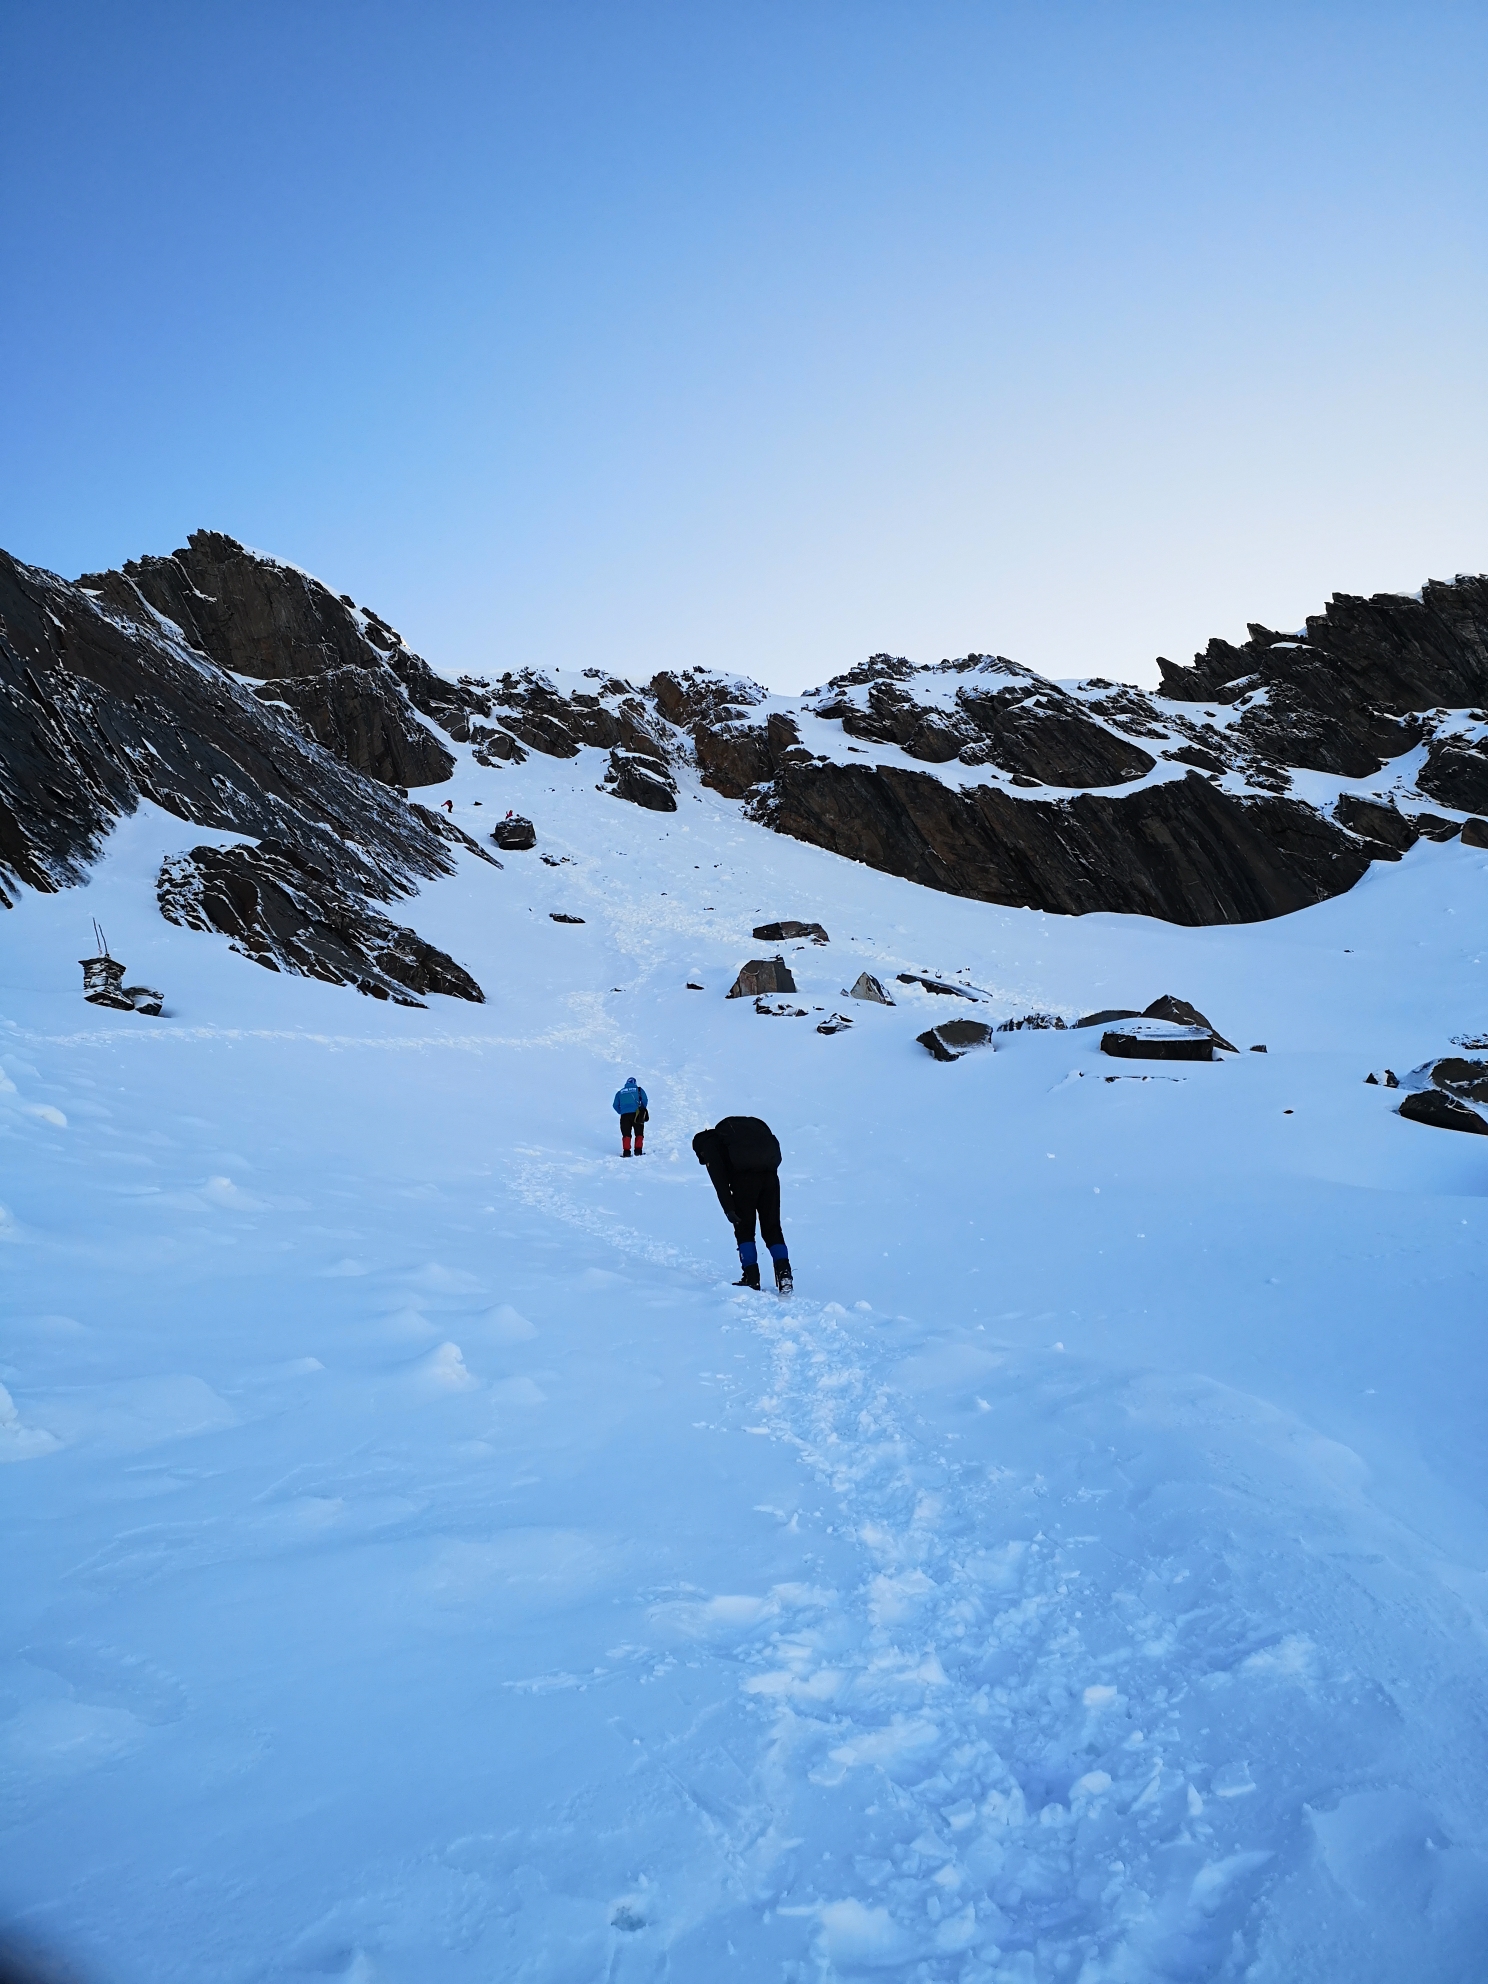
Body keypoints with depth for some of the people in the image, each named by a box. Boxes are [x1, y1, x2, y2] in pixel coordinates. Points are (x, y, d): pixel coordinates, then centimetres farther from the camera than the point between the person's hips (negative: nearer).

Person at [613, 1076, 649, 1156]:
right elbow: (644, 1101, 0)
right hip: (636, 1114, -1)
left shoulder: (620, 1092, 15)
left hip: (625, 1115, 1)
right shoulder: (639, 1090, 10)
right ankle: (638, 1151, 2)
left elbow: (615, 1106, 11)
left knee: (626, 1135, 5)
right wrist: (642, 1110, 15)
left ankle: (626, 1152, -6)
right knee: (639, 1134, 10)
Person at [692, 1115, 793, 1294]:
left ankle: (752, 1278, 2)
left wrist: (729, 1209, -6)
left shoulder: (708, 1144, 18)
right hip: (770, 1175, 6)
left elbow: (720, 1179, 0)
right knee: (772, 1228, 11)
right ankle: (784, 1272, -2)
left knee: (744, 1229, 7)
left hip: (744, 1177, -5)